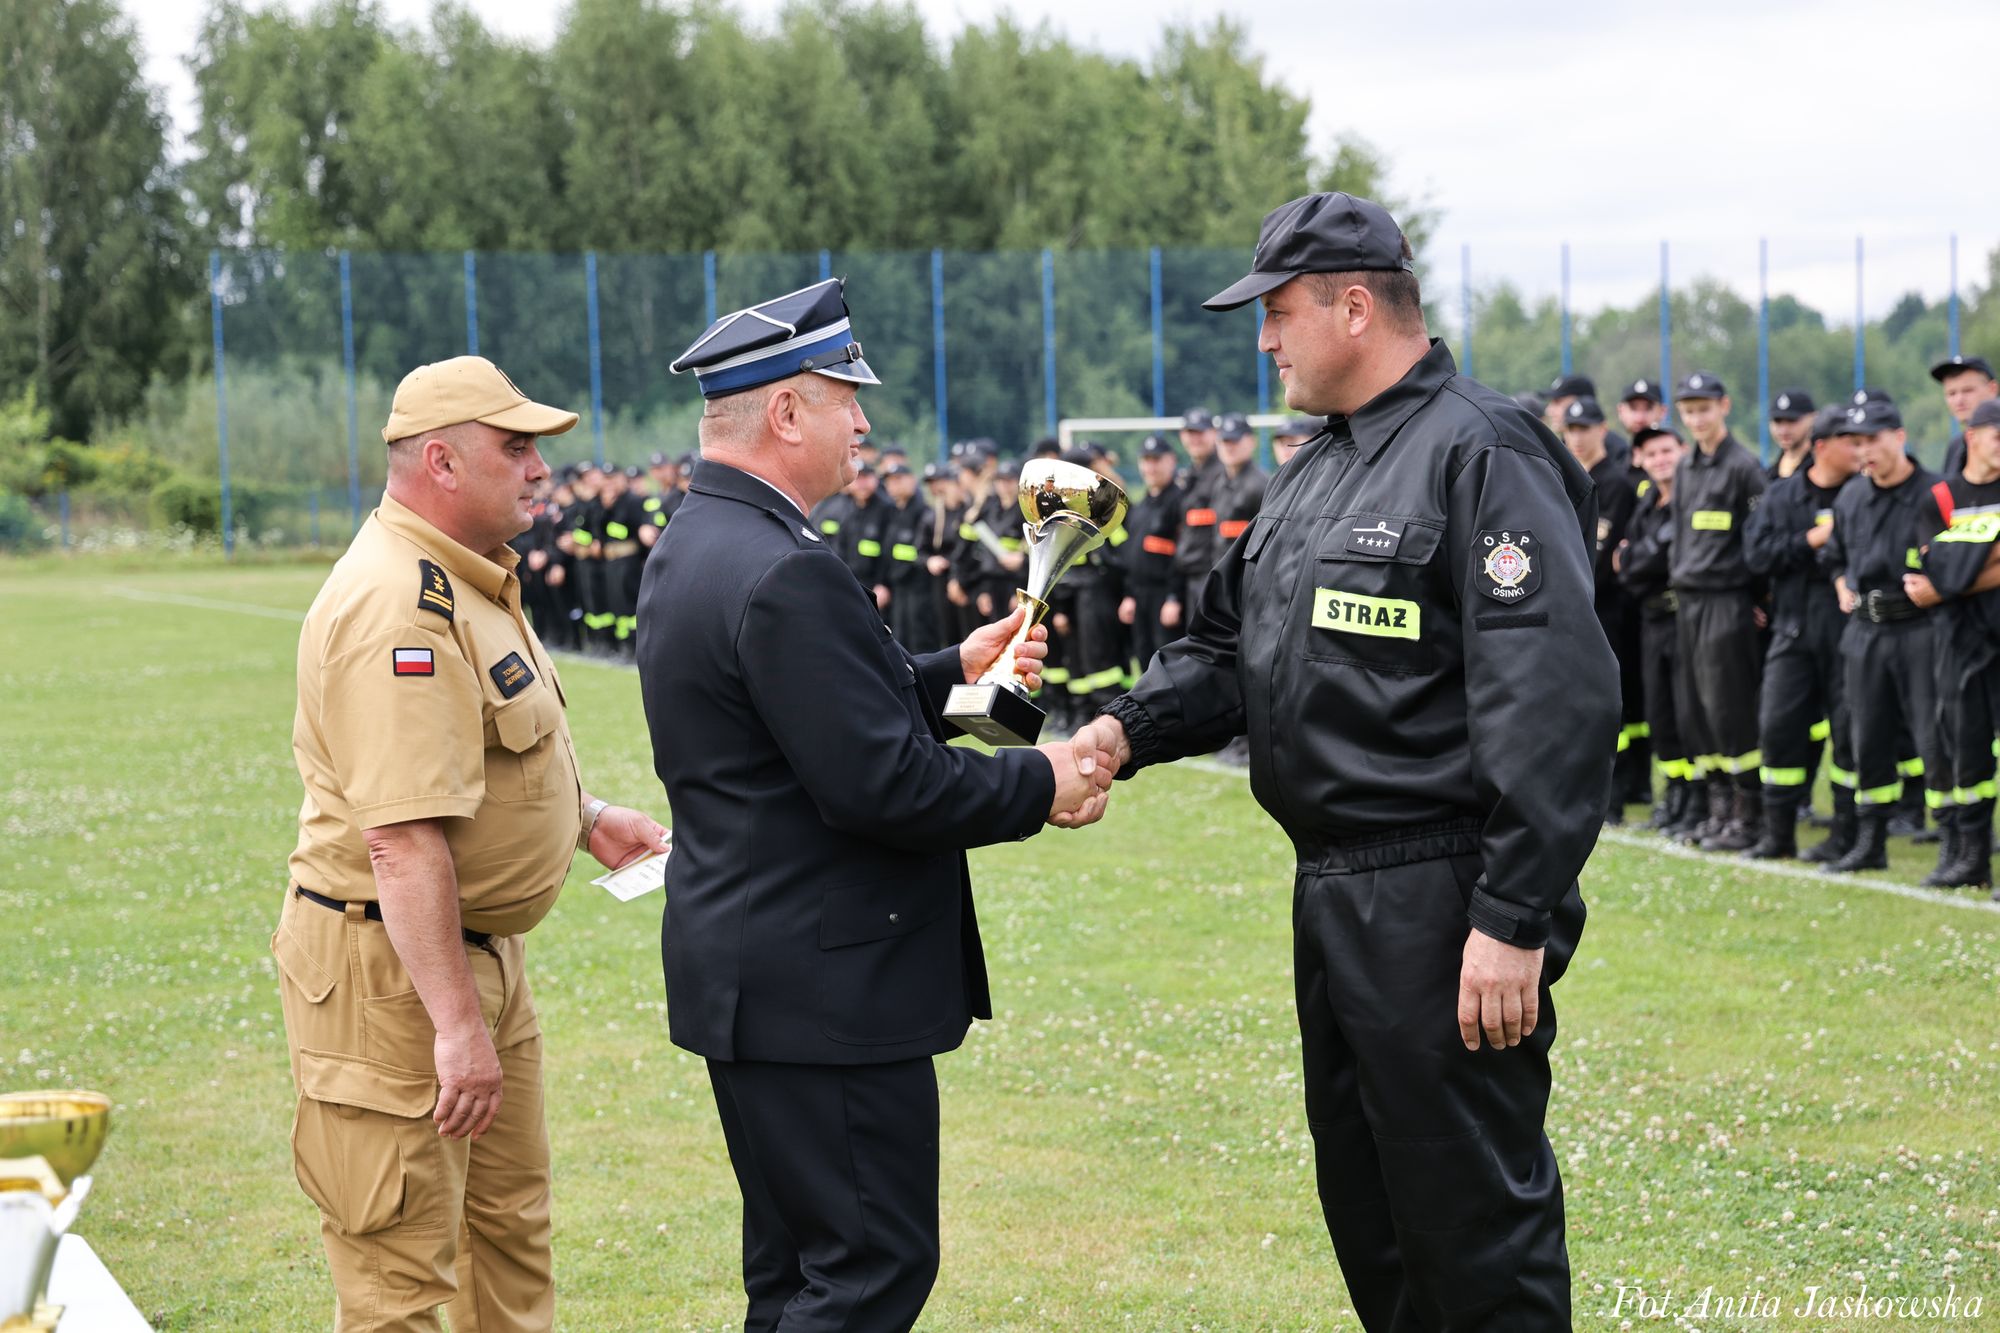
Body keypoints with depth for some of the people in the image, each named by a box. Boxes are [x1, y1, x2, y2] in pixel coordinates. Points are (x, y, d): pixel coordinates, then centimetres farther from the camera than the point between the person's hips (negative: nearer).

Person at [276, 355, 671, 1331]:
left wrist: (586, 818, 19)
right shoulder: (398, 606, -25)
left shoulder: (467, 580, 12)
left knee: (510, 1225, 22)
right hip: (387, 966, -11)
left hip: (479, 951, 11)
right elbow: (404, 839, -31)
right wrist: (456, 1023, -32)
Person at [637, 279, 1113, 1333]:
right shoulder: (783, 573, -22)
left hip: (745, 964, 11)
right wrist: (1038, 785, -11)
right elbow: (880, 785, -24)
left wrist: (951, 672, 16)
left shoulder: (693, 549, 11)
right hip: (824, 987, -11)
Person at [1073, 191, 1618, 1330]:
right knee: (1365, 1208, 19)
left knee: (1475, 1217, -3)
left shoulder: (1481, 455, -14)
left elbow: (1555, 703, -21)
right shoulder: (1317, 474, 16)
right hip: (1335, 896, 10)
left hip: (1441, 901, -10)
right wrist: (1131, 730, 1)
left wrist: (1514, 919, -24)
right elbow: (1230, 645, 22)